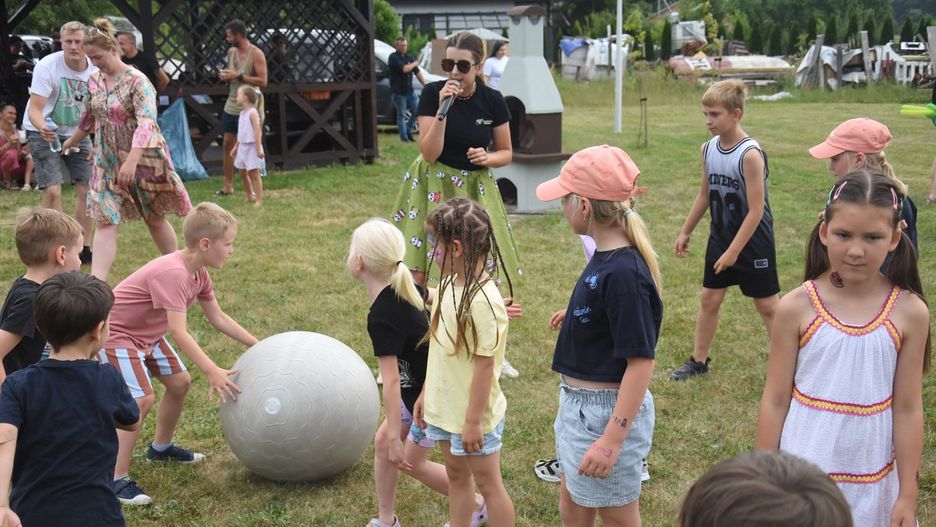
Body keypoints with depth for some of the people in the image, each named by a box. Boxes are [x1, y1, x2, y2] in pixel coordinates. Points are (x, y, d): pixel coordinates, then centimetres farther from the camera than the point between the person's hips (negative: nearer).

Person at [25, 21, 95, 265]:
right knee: (52, 190, -15)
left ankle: (84, 248, 12)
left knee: (87, 187, -1)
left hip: (77, 133, 4)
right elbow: (34, 109, -24)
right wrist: (42, 128, -45)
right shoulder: (47, 66, -21)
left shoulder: (95, 70, -10)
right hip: (43, 132, -4)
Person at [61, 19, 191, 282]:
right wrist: (72, 142, 35)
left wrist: (132, 160, -39)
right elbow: (89, 117, 21)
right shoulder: (94, 80, 4)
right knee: (105, 221, -5)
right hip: (108, 161, 5)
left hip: (144, 159, -5)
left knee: (155, 219, 9)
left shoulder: (137, 81, -16)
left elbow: (146, 122, -28)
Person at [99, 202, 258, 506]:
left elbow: (217, 317, 8)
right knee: (142, 399, -19)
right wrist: (212, 372, -41)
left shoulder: (198, 272, -2)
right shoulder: (172, 273, -33)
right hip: (116, 334, -10)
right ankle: (117, 481, -13)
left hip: (147, 333, 10)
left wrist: (256, 345, 6)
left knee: (180, 382, 13)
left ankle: (161, 447, 35)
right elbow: (178, 332, -37)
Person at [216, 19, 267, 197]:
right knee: (228, 145, 7)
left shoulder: (256, 54, -11)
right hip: (230, 107, 7)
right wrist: (225, 75, 2)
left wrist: (238, 76, -19)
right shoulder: (231, 51, 10)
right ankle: (228, 186, 14)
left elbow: (263, 81, -17)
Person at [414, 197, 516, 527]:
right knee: (456, 476, 21)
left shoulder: (483, 301, -26)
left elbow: (485, 366, -23)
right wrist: (426, 393, 14)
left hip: (473, 415, -8)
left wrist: (473, 421, -19)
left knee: (488, 484, 8)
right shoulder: (449, 284, -1)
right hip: (445, 407, 8)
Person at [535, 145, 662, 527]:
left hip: (608, 412, -9)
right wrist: (575, 314, 30)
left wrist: (612, 440, -28)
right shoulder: (606, 255, 1)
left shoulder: (624, 273, -27)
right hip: (580, 402, 9)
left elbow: (641, 362, -27)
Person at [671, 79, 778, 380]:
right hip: (721, 237, 6)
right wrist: (686, 231, 16)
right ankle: (698, 361, 25)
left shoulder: (750, 154, -22)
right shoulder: (708, 149, -1)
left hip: (753, 242, -6)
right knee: (709, 298, 12)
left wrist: (734, 251, -21)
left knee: (767, 305, 4)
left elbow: (756, 210, -22)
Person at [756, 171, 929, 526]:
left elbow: (908, 409, -2)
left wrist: (908, 495, 1)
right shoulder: (796, 308, -11)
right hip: (802, 472, -1)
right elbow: (775, 400, -4)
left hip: (873, 480, 1)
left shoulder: (909, 313, -8)